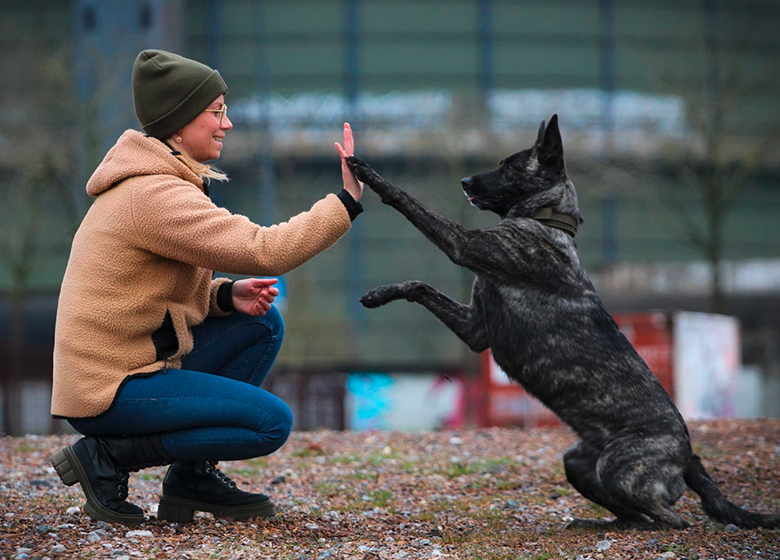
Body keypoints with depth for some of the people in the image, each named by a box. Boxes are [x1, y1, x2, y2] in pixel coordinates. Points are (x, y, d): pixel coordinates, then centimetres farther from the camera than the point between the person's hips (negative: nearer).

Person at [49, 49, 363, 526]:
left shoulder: (158, 183, 14)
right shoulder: (155, 195, -19)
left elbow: (176, 288, 19)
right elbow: (265, 251, -26)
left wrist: (227, 294, -1)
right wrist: (347, 201, -20)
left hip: (138, 358, 10)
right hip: (108, 390, -10)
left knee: (262, 322, 8)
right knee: (273, 422, -13)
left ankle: (193, 479, 11)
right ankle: (109, 458, -6)